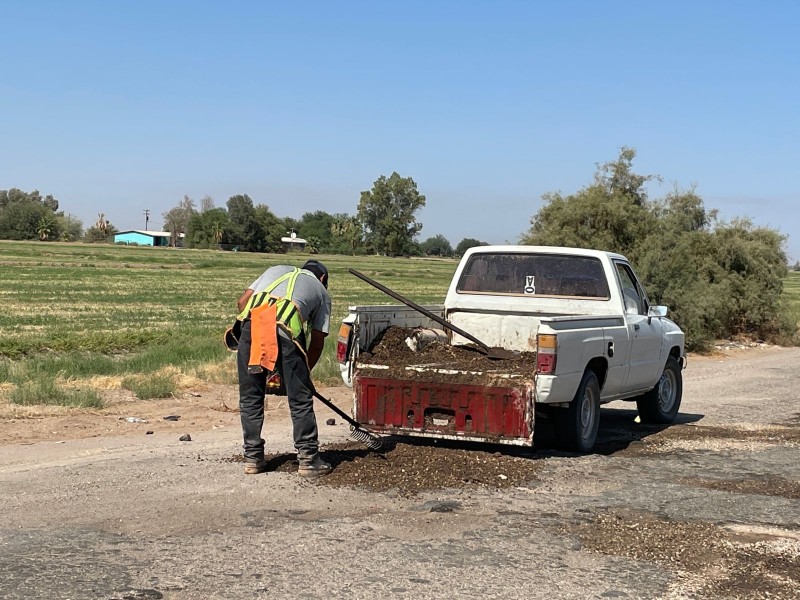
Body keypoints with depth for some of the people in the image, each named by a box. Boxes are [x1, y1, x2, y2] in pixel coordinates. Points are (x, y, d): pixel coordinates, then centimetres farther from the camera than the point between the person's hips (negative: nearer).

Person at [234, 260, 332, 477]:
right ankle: (308, 459, 10)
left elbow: (242, 302, 24)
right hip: (285, 329, -3)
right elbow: (317, 342, 22)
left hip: (251, 322, 3)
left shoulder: (277, 270, 35)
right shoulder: (321, 292, 28)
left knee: (250, 398, 14)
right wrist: (304, 371, 32)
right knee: (300, 400, 9)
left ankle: (253, 458, 18)